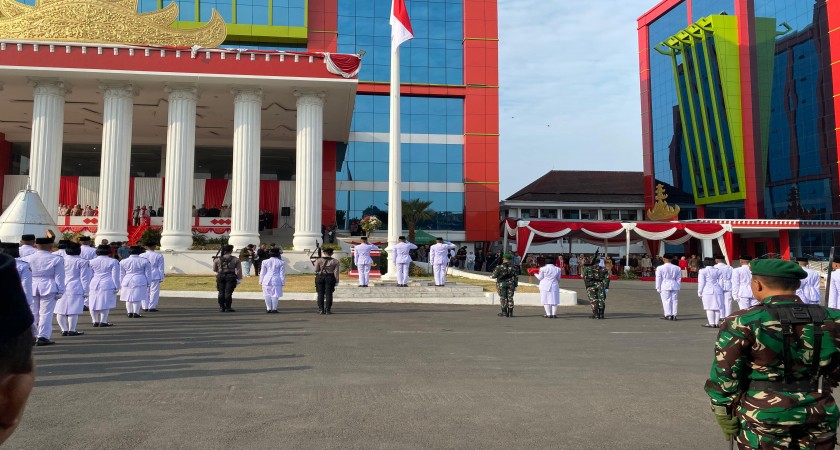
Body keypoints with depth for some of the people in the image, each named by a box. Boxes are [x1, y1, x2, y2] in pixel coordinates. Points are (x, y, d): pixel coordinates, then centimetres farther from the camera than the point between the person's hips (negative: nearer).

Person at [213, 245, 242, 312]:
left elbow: (214, 269, 14)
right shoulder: (235, 260, -1)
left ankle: (221, 307, 17)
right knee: (228, 293, -1)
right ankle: (228, 308, 0)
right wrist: (239, 279, 3)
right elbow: (239, 270, -2)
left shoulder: (217, 260, 5)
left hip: (220, 277, 3)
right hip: (231, 277, -2)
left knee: (221, 292, 12)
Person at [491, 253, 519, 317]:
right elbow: (516, 277, 3)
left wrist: (491, 276, 19)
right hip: (511, 284, 3)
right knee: (510, 298, 6)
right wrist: (515, 286, 9)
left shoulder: (499, 267, -6)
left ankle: (504, 312, 1)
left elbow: (495, 275, -4)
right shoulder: (514, 267, 3)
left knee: (503, 298, 3)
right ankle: (510, 313, 5)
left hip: (502, 284, -2)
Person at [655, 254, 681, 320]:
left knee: (666, 301, 0)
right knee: (674, 301, 7)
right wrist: (678, 288, 17)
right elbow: (679, 279, 11)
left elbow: (658, 279, -1)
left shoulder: (660, 268, -3)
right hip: (674, 286, 3)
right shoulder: (677, 268, 8)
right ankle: (674, 315, 7)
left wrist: (658, 288, 5)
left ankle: (668, 315, -3)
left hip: (665, 286, -3)